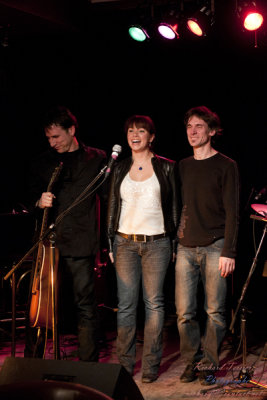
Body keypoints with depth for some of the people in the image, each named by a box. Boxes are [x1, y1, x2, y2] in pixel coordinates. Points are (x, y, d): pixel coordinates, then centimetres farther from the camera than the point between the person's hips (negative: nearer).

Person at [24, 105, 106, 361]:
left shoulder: (96, 159, 7)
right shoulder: (42, 162, 15)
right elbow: (31, 198, 21)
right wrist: (39, 203, -3)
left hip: (80, 245, -2)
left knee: (85, 306, 0)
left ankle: (88, 366, 10)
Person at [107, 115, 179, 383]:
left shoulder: (167, 167, 3)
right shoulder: (120, 169, 10)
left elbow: (174, 207, 4)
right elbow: (112, 208, 14)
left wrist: (174, 242, 0)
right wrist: (111, 244, 9)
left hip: (157, 243, -2)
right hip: (125, 242, 2)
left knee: (154, 303, 0)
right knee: (126, 305, 1)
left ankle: (151, 365, 8)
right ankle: (125, 364, 10)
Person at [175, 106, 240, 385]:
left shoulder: (226, 166, 1)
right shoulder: (183, 166, 15)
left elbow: (232, 212, -4)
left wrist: (228, 252, -10)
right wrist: (175, 240, 11)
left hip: (215, 248, -4)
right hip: (186, 247, 4)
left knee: (214, 311, -1)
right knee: (185, 312, 0)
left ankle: (208, 365, 10)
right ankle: (192, 361, 15)